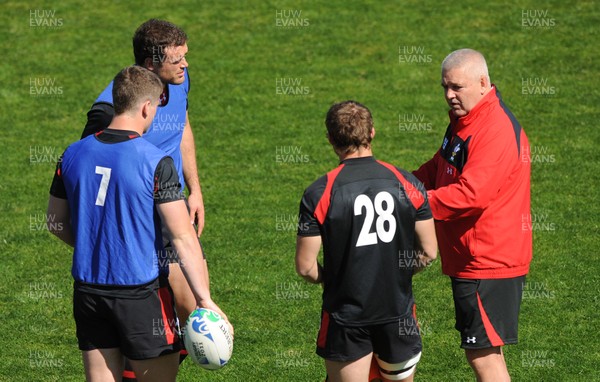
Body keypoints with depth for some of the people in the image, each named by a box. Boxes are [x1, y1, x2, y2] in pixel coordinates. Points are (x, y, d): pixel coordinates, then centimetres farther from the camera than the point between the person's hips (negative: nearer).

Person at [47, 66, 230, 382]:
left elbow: (56, 223, 13)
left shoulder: (73, 154, 2)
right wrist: (205, 299, -16)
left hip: (87, 292, 5)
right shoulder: (156, 162, -14)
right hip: (140, 294, -5)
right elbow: (183, 238, -16)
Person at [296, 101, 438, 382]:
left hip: (345, 316, -2)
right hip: (398, 312, 2)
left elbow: (305, 267, -10)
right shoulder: (406, 183, -4)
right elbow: (429, 252, 2)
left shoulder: (319, 194, -12)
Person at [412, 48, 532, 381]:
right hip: (468, 258, 11)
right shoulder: (462, 122, 14)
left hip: (488, 263, -11)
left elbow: (470, 195, -29)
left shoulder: (497, 131, -21)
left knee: (483, 354, -9)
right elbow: (437, 169, 23)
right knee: (484, 351, 16)